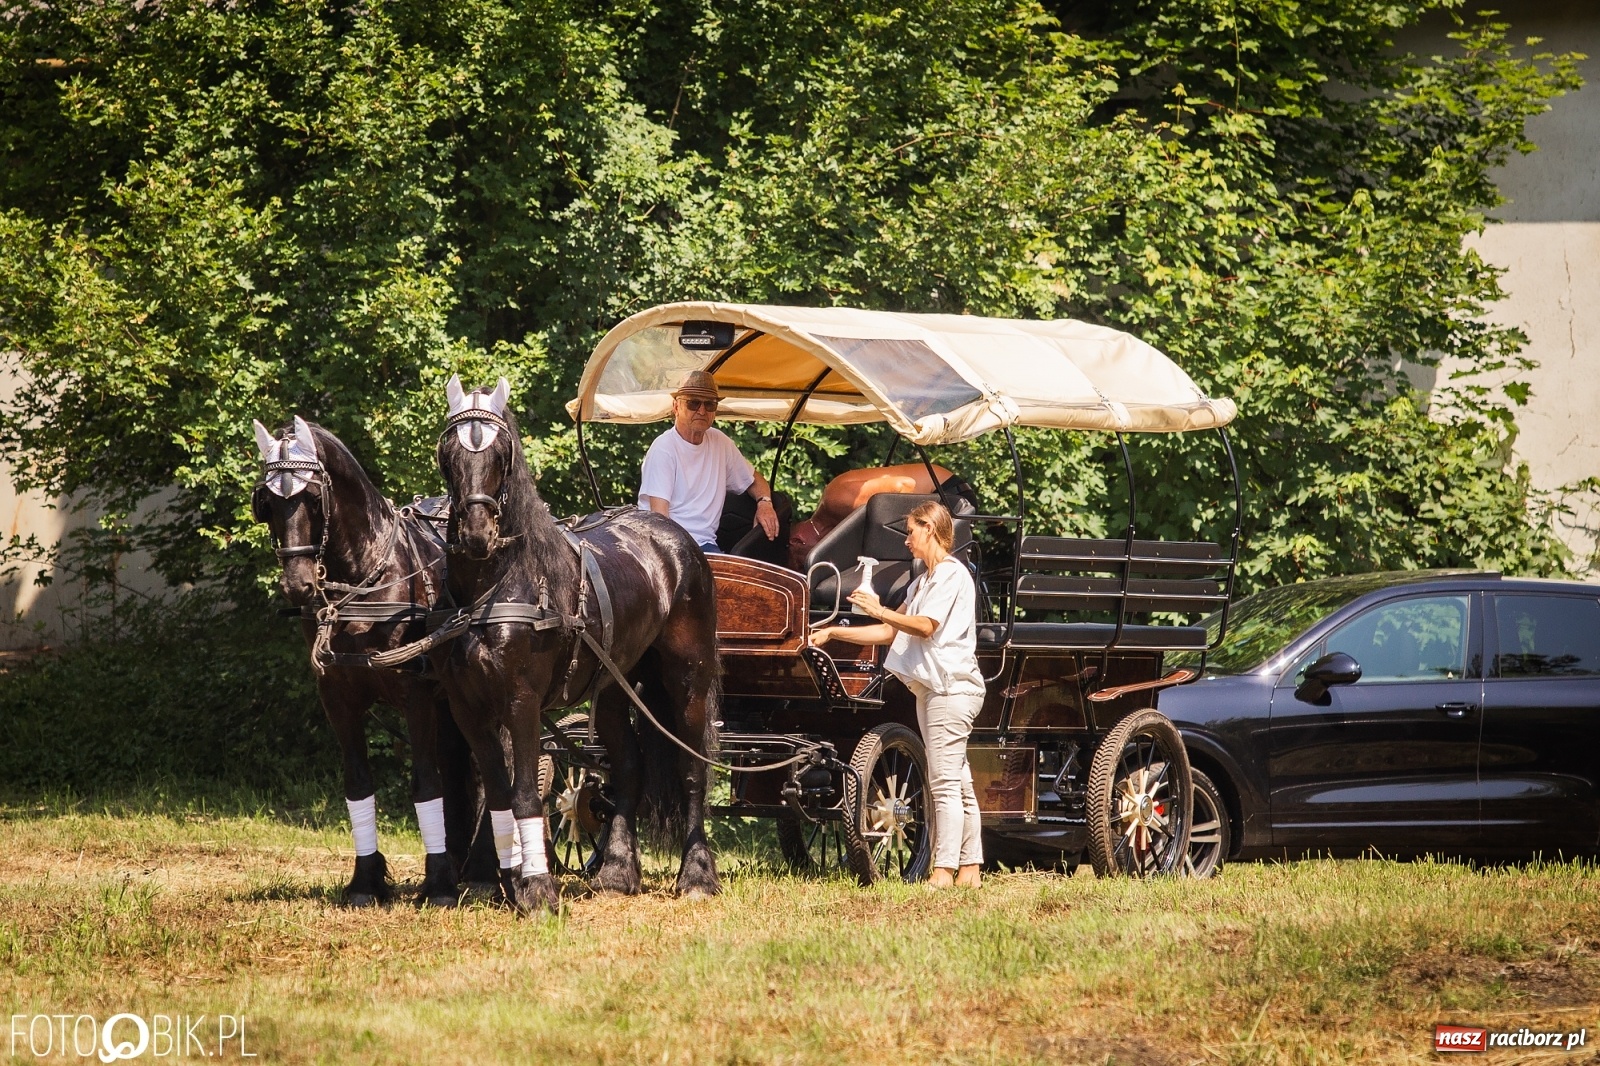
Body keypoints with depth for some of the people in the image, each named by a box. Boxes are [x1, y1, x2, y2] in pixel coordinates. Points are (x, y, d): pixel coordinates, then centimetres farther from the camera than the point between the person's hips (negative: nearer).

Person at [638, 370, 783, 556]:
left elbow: (754, 480, 29)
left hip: (706, 543, 6)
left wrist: (764, 502, 5)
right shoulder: (663, 448, -7)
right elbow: (659, 516, -14)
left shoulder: (719, 442, 14)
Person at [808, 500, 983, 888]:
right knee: (957, 784, 8)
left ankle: (944, 870, -16)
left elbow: (926, 626, -18)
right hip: (930, 689, 10)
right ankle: (970, 869, 9)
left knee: (946, 783, -13)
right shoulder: (922, 583, 22)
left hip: (952, 688, -10)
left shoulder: (952, 574, -7)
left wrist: (879, 610, -21)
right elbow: (889, 633, 21)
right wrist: (832, 633, 18)